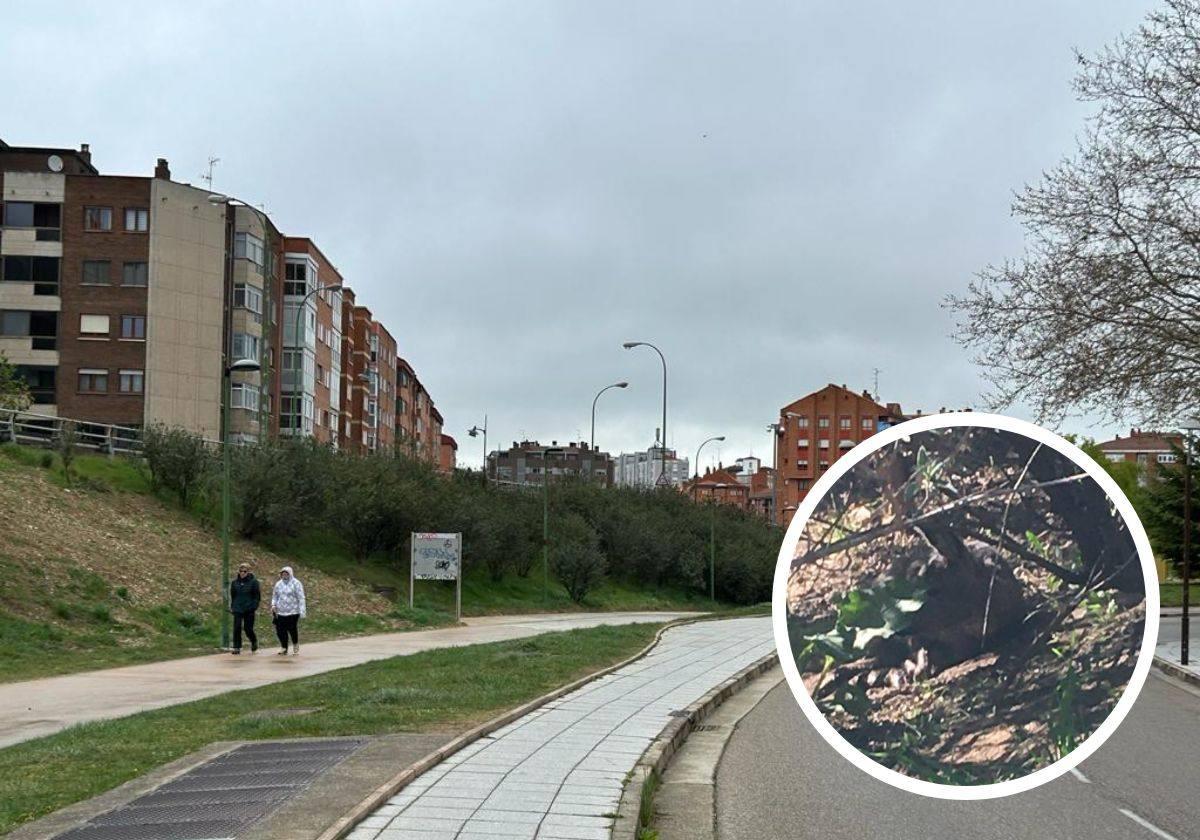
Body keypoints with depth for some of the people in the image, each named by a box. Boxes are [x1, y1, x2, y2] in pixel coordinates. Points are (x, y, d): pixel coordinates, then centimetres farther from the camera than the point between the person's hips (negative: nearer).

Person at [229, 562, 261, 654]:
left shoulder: (253, 581, -2)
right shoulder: (234, 582, 8)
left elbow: (257, 595, -1)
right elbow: (232, 595, 17)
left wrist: (255, 607, -10)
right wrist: (232, 606, 10)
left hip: (249, 609, -2)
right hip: (237, 609, 3)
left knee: (248, 628, 2)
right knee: (237, 628, -7)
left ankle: (254, 641, 30)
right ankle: (237, 647, -1)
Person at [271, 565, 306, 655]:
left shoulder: (296, 583, -3)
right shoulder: (278, 584, 12)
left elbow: (301, 598, -5)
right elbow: (274, 596, 21)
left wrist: (302, 610, -11)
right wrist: (273, 605, 3)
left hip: (293, 612, -4)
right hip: (280, 612, 4)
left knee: (293, 630, -3)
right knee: (281, 631, 0)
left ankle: (295, 648, 18)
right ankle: (284, 649, 15)